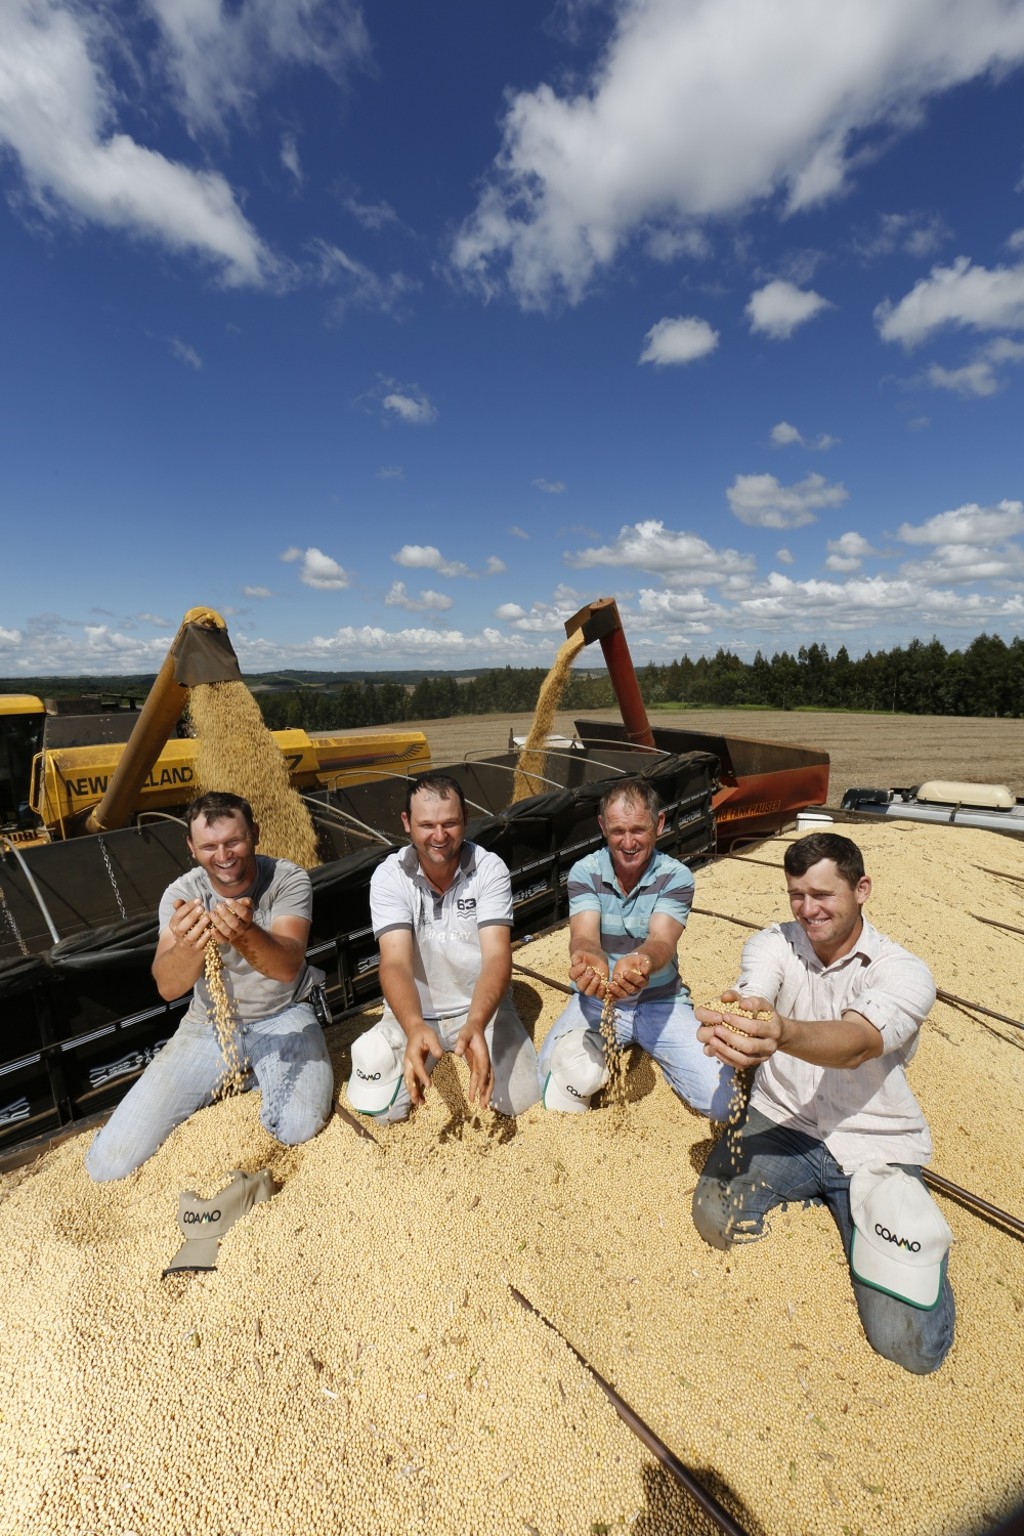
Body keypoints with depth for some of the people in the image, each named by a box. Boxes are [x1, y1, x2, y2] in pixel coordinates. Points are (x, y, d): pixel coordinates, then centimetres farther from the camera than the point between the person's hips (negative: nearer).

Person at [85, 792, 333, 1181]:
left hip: (283, 1015, -2)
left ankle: (257, 1076, 9)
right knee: (108, 1162, -4)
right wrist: (188, 947, -50)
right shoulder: (181, 893, -13)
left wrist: (245, 935, -55)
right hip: (209, 1023, 2)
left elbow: (287, 967, -32)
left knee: (297, 1127, -26)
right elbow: (167, 987, -26)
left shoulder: (288, 879, -18)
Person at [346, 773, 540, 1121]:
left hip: (482, 1008, 0)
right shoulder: (389, 876, -17)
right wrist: (415, 1029, -46)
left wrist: (475, 1024, -44)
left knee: (521, 1099, -12)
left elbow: (497, 957, -26)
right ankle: (424, 1051, 19)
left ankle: (464, 1043, 17)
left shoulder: (489, 869, -18)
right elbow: (395, 963, -27)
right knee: (377, 1105, -13)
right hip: (413, 1013, 1)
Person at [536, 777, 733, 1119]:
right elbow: (584, 937, -25)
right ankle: (593, 1051, 14)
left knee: (722, 1100, -14)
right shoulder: (584, 872, -12)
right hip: (595, 1000, 0)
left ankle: (647, 1044, 14)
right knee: (554, 1092, -19)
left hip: (660, 1000, 1)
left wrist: (642, 962, -54)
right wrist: (590, 960, -51)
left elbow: (662, 940, -28)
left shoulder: (676, 877, -14)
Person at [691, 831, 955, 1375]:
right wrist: (730, 1030, -52)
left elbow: (855, 1045, -34)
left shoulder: (905, 973, -15)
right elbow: (750, 1000, -27)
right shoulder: (772, 945, -8)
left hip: (876, 1146, -1)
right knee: (716, 1218, -20)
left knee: (912, 1345, -12)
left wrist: (783, 1033, -56)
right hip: (783, 1124, 2)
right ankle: (816, 1197, 12)